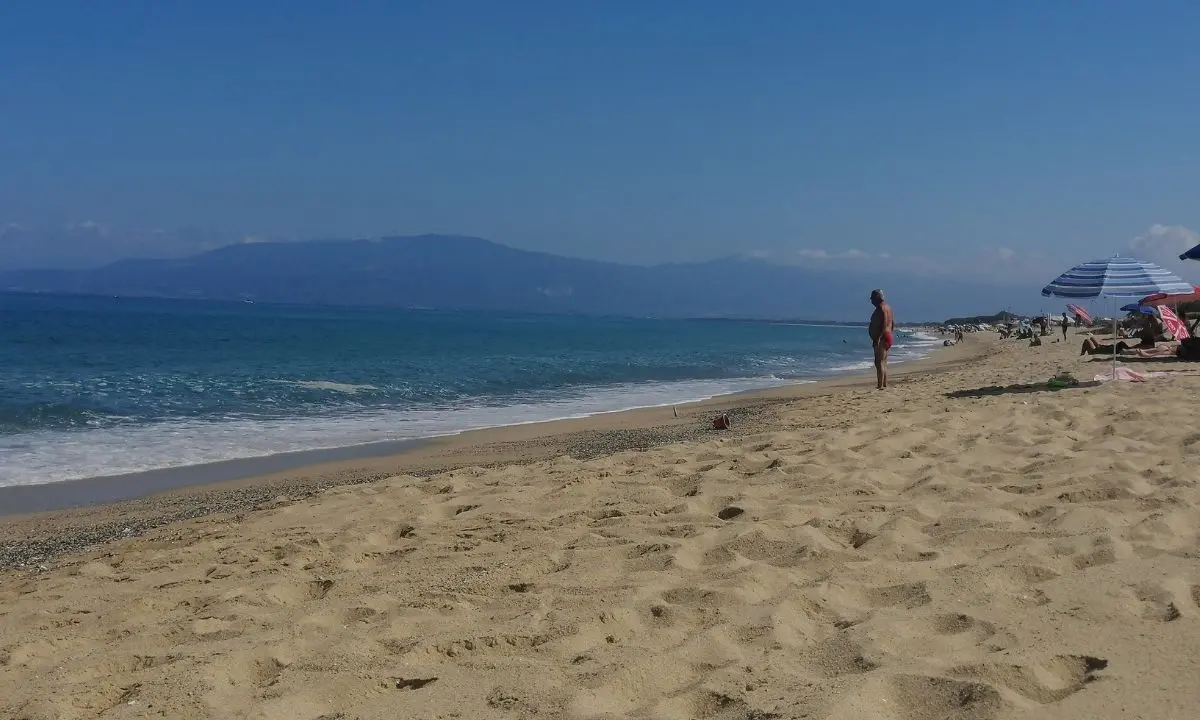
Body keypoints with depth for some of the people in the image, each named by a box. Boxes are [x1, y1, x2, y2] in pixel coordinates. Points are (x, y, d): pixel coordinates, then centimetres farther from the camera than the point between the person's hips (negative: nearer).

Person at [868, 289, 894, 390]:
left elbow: (884, 324, -23)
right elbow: (891, 324, 22)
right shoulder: (887, 307, 18)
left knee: (879, 362, -12)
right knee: (883, 362, 15)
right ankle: (884, 384, 19)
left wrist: (878, 338, -27)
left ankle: (880, 385, -16)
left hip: (880, 338, -11)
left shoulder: (881, 308, -14)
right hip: (887, 337, 11)